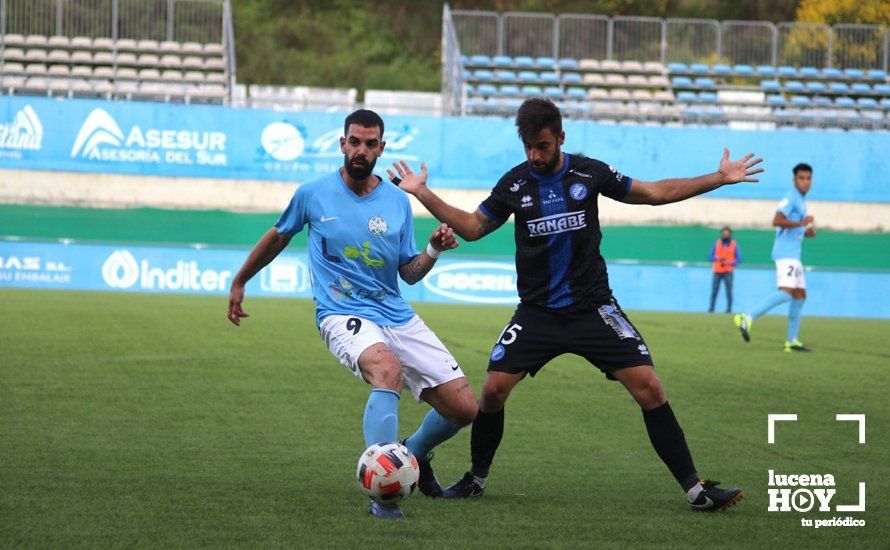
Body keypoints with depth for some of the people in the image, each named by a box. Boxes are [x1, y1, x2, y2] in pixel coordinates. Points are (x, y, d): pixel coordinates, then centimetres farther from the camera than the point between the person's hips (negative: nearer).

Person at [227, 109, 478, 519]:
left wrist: (433, 251, -11)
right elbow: (278, 237, 17)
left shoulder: (397, 201, 5)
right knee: (388, 369, -39)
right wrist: (239, 282, 26)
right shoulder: (313, 195, -1)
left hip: (397, 316, 4)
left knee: (464, 408, -2)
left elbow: (409, 273, 9)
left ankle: (414, 453, 33)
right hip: (343, 315, -4)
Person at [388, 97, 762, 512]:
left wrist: (719, 179, 2)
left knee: (649, 389, -12)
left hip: (593, 308, -1)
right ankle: (477, 478, 15)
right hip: (537, 313, 1)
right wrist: (422, 194, 4)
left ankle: (695, 489, -7)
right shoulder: (514, 183, 1)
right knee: (493, 390, -11)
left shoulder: (589, 173, -2)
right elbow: (473, 227, 12)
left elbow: (654, 193, 7)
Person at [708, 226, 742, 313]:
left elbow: (739, 259, 1)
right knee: (714, 290, -5)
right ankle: (711, 308, -2)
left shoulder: (734, 245, 4)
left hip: (728, 271, -2)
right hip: (717, 271, 2)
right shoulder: (717, 243, 11)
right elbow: (710, 256, 11)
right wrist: (718, 259, -8)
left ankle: (729, 308, -6)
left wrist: (728, 263, -13)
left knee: (728, 290, -10)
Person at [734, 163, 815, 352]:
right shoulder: (791, 198, -10)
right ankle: (747, 318, -29)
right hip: (786, 253, -10)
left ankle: (792, 341, 13)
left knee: (800, 294, 10)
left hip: (793, 255, 10)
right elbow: (776, 221, -23)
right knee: (786, 292, -23)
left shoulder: (800, 201, 21)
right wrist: (801, 223, -24)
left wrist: (807, 232, 14)